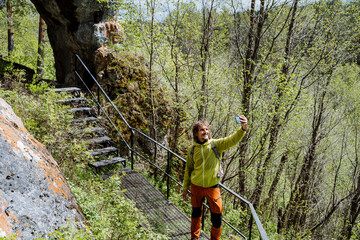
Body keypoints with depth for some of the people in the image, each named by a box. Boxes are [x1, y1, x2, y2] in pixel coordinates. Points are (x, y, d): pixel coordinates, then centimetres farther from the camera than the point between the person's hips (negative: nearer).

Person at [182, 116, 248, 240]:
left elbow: (232, 140, -27)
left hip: (213, 187, -2)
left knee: (217, 216, 5)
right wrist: (185, 188, 10)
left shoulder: (216, 144, -10)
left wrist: (243, 128, -46)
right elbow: (188, 170, 7)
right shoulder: (192, 150, -3)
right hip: (196, 187, 2)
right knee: (196, 213, 20)